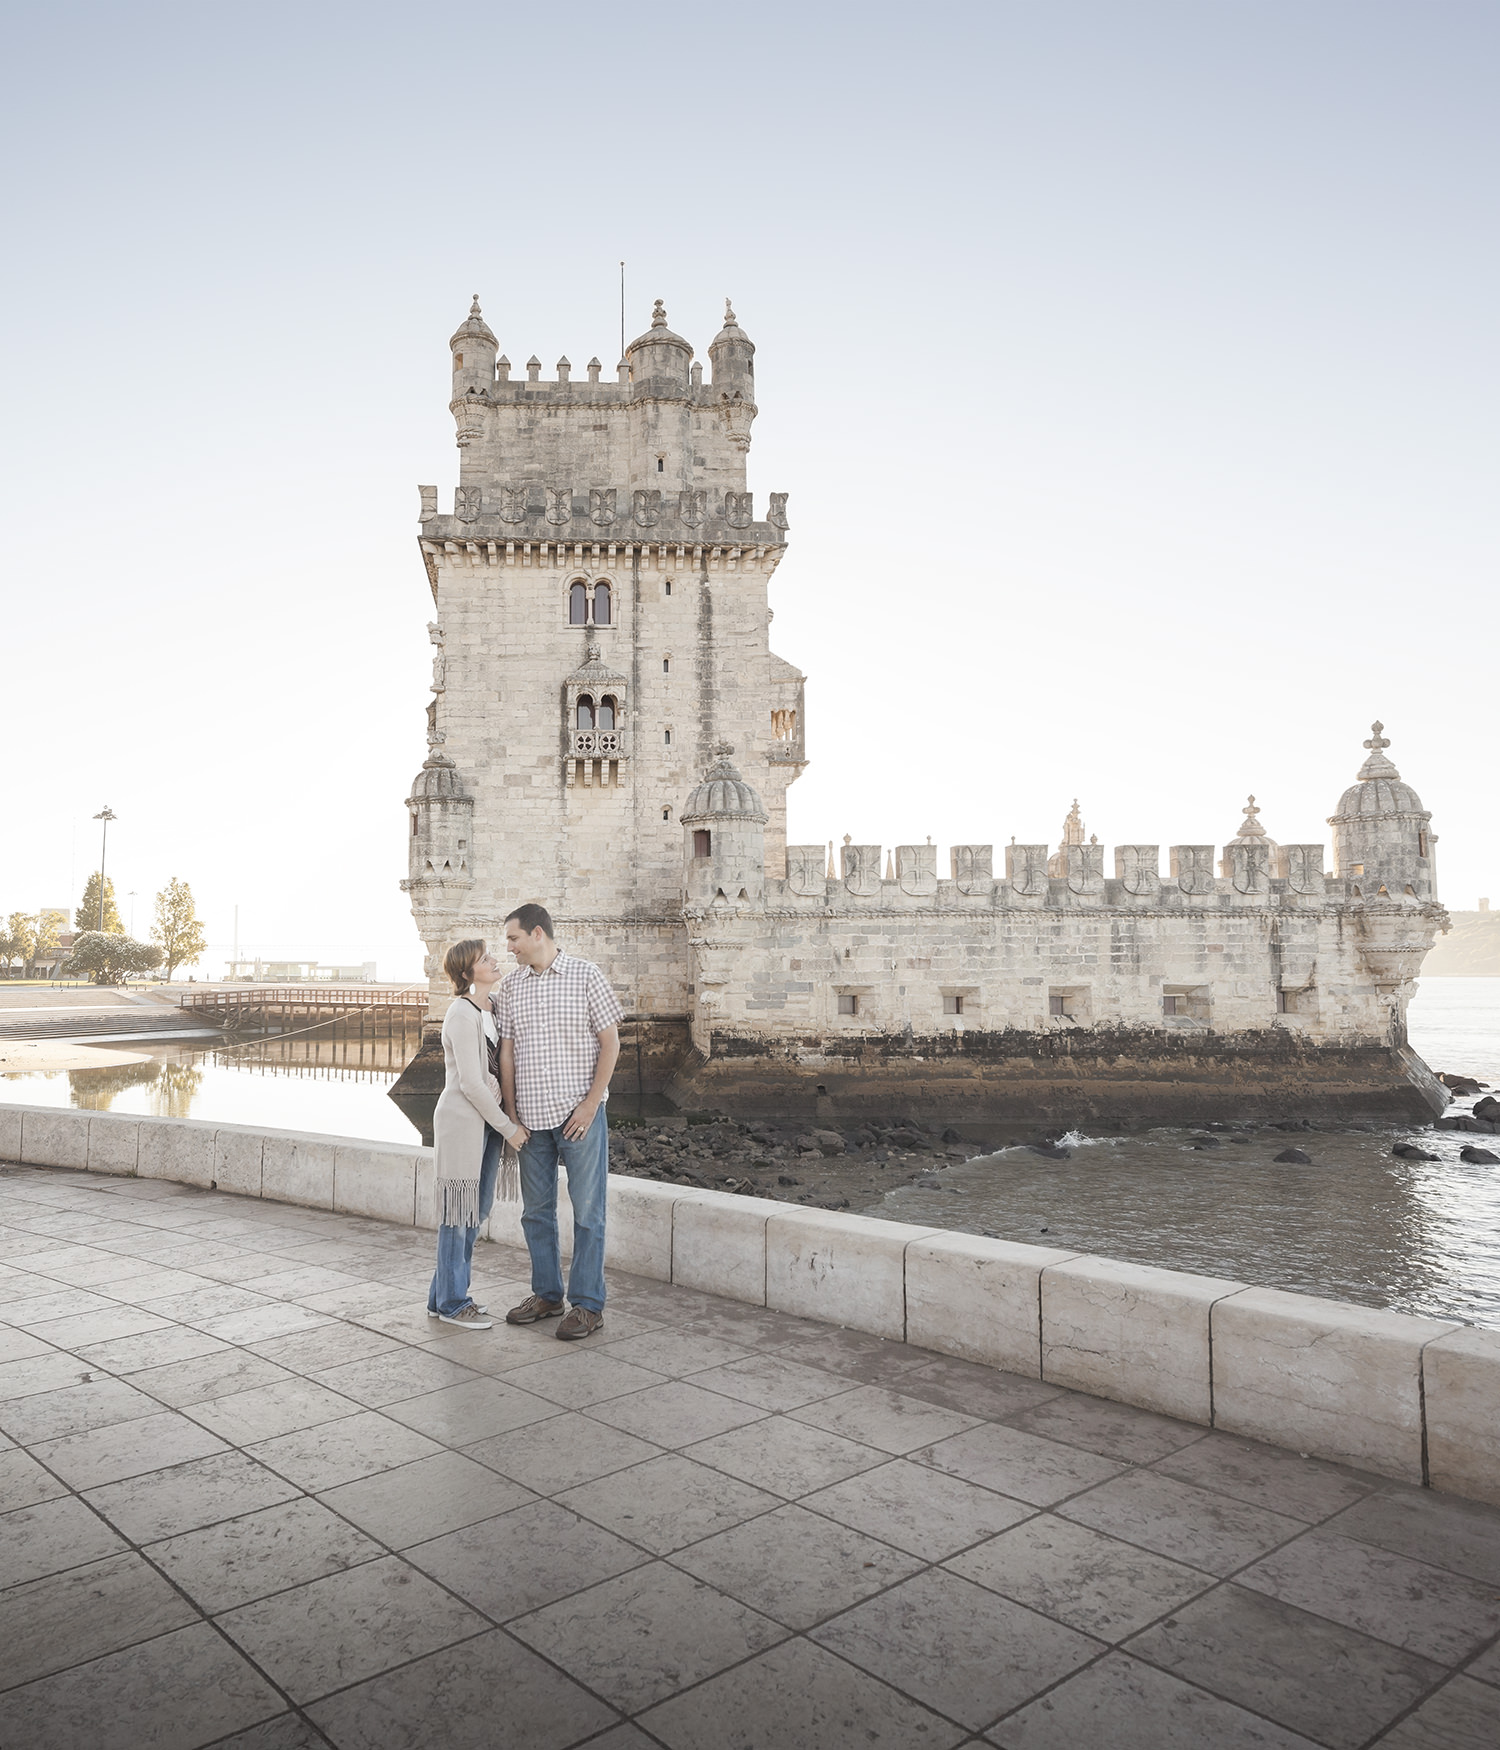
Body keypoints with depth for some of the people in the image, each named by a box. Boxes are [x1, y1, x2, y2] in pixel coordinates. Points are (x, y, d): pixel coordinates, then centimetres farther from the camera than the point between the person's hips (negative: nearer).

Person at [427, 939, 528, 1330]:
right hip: (462, 1119, -9)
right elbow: (470, 1083, -19)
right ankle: (451, 1303, 14)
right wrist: (508, 1127, -14)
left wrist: (509, 1119, 10)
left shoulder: (491, 1009, 10)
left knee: (475, 1212, 15)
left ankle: (443, 1296, 27)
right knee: (459, 1214, 1)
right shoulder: (463, 1014, -17)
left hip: (488, 1119, 9)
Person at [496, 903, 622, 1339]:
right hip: (531, 1116, 5)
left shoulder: (585, 975, -5)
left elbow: (610, 1041, -5)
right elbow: (507, 1050, 10)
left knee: (587, 1211, 1)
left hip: (578, 1113, -5)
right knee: (536, 1210, 13)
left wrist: (591, 1103, -11)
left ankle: (588, 1304, 12)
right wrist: (510, 1111, 5)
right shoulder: (511, 985, 7)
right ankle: (546, 1294, 29)